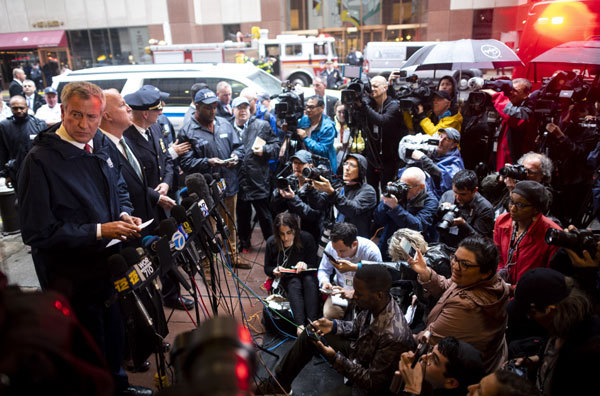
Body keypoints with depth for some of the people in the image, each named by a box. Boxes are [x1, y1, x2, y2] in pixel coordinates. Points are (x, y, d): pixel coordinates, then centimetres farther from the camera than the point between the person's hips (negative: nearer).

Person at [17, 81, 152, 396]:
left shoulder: (101, 145, 1)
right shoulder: (40, 160, -21)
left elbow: (119, 189, 16)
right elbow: (37, 232, -21)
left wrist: (124, 215, -4)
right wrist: (98, 231, -24)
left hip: (108, 262, 7)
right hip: (72, 277, -7)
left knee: (115, 334, 25)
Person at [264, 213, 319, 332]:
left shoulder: (306, 238, -9)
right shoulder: (271, 243, -6)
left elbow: (314, 266, -4)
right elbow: (267, 268, 6)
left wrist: (305, 266, -28)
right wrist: (275, 271, -18)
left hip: (305, 276, 1)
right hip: (284, 279, 0)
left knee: (309, 281, -35)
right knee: (295, 284, -35)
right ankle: (300, 325, -53)